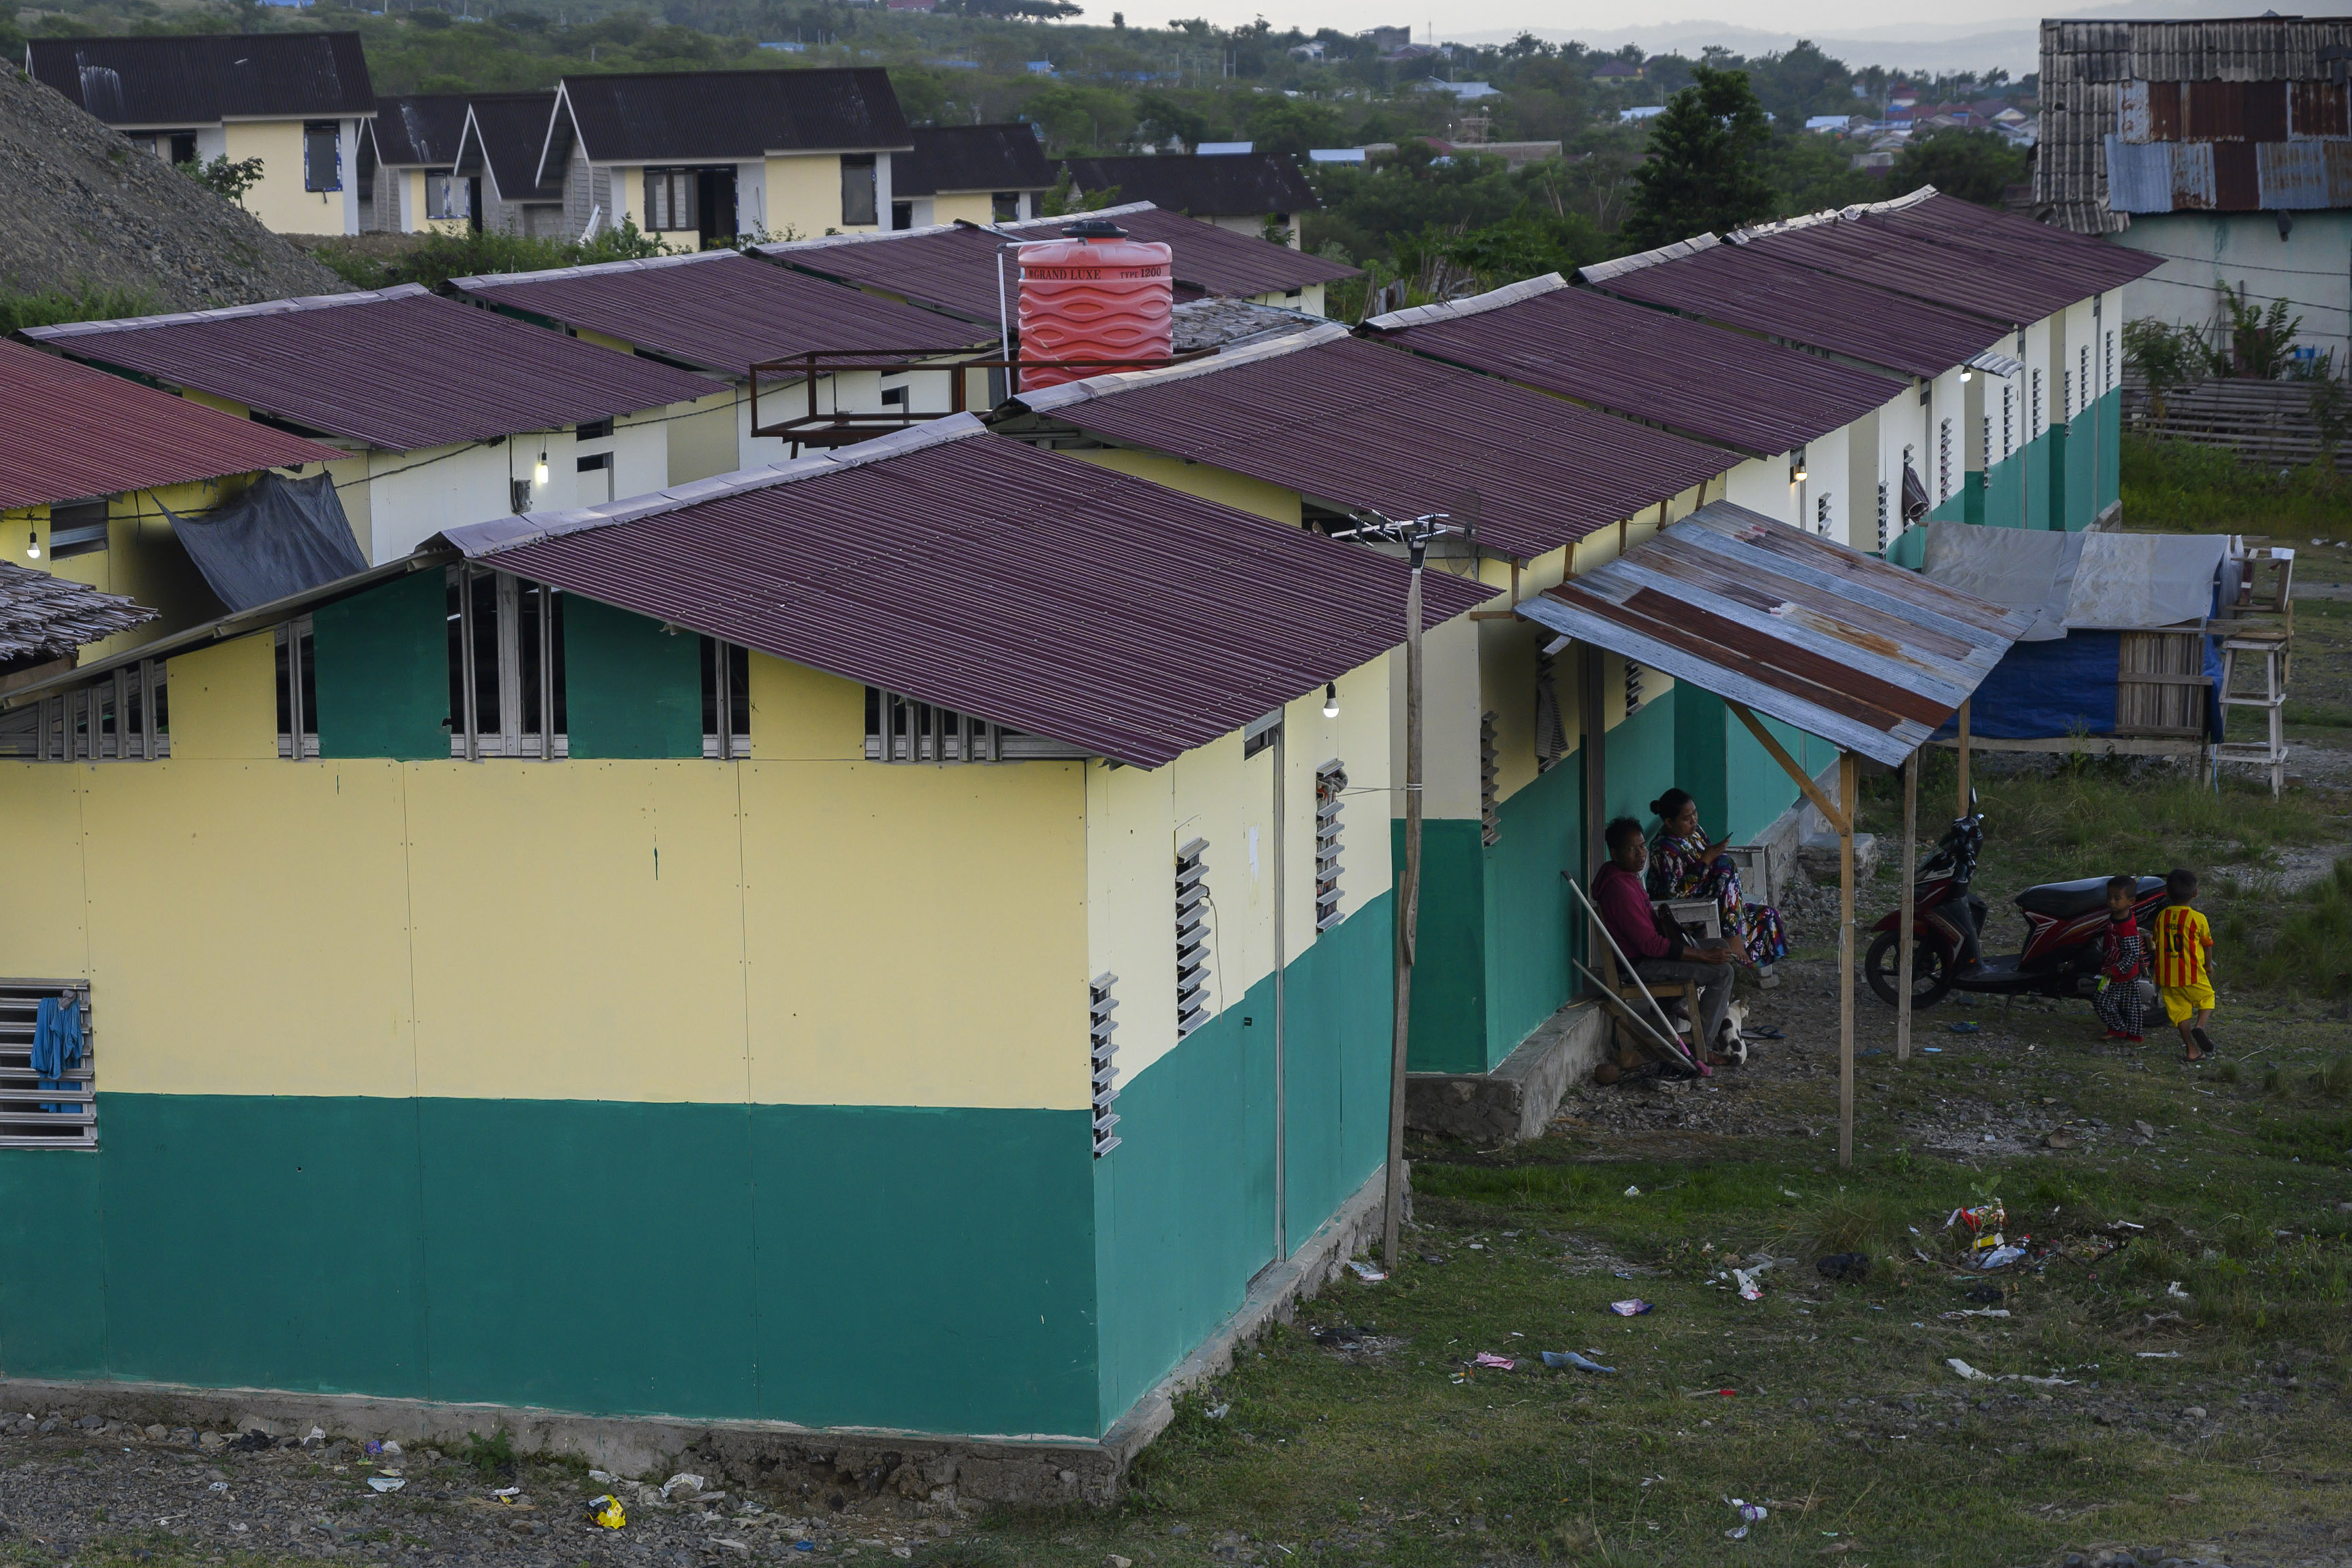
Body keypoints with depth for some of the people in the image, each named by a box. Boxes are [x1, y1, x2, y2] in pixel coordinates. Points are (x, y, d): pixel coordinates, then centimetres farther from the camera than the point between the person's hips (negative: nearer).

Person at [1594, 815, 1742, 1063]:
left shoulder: (1627, 877, 6)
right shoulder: (1620, 889, -27)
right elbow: (1651, 945, -28)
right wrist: (1704, 956, -22)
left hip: (1650, 949, 11)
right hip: (1641, 964, -11)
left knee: (1721, 949, 20)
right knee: (1721, 972, -16)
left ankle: (1722, 1022, 28)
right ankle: (1702, 1048, -11)